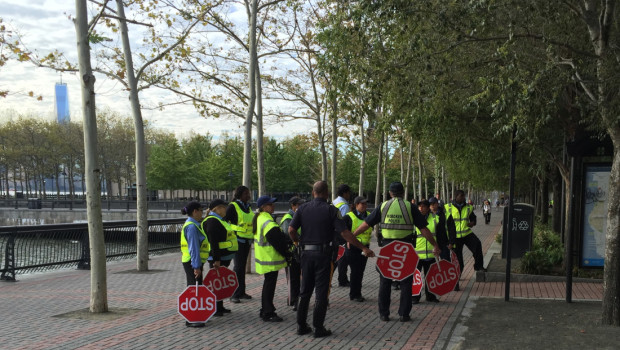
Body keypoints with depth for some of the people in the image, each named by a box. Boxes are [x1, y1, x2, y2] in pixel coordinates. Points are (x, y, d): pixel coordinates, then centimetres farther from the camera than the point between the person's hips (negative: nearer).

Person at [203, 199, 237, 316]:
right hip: (218, 258, -10)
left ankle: (220, 307, 25)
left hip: (224, 257, 10)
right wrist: (216, 259, -26)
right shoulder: (212, 221, -17)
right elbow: (213, 242, -23)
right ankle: (214, 309, 2)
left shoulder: (218, 220, 17)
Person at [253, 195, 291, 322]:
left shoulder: (259, 218, 11)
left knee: (268, 283, 19)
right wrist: (287, 254, -9)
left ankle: (265, 311, 29)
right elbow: (278, 241, -21)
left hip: (263, 258, 11)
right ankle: (268, 314, 3)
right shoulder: (268, 222, -22)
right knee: (270, 284, -3)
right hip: (270, 259, -11)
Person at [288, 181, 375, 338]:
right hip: (323, 254, -4)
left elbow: (291, 230, -3)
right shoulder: (331, 210, -8)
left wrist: (298, 241, 18)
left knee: (305, 290, 14)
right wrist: (363, 248, -9)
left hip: (306, 253, 4)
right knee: (321, 291, 4)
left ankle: (301, 325, 19)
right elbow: (345, 233, -13)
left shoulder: (303, 208, 2)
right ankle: (318, 328, 6)